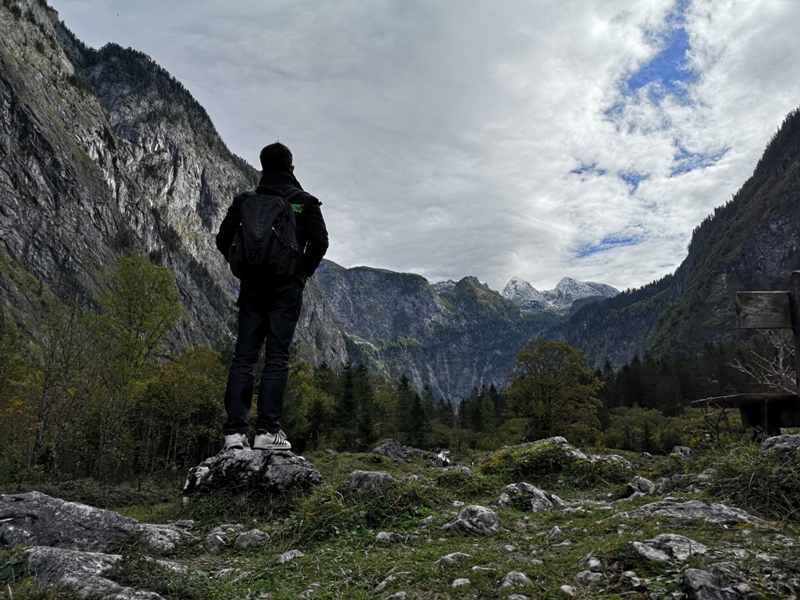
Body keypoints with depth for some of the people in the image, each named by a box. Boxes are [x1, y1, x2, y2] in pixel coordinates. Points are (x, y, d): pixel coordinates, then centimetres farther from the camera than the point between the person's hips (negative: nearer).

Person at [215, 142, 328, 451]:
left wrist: (245, 267, 16)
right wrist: (303, 272, 7)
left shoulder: (244, 200, 10)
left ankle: (235, 430, 1)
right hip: (286, 289, -2)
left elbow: (223, 240, 5)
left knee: (244, 357, 5)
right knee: (277, 358, -1)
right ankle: (267, 430, -5)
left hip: (251, 287, 3)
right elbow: (319, 242, -7)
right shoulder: (305, 202, 2)